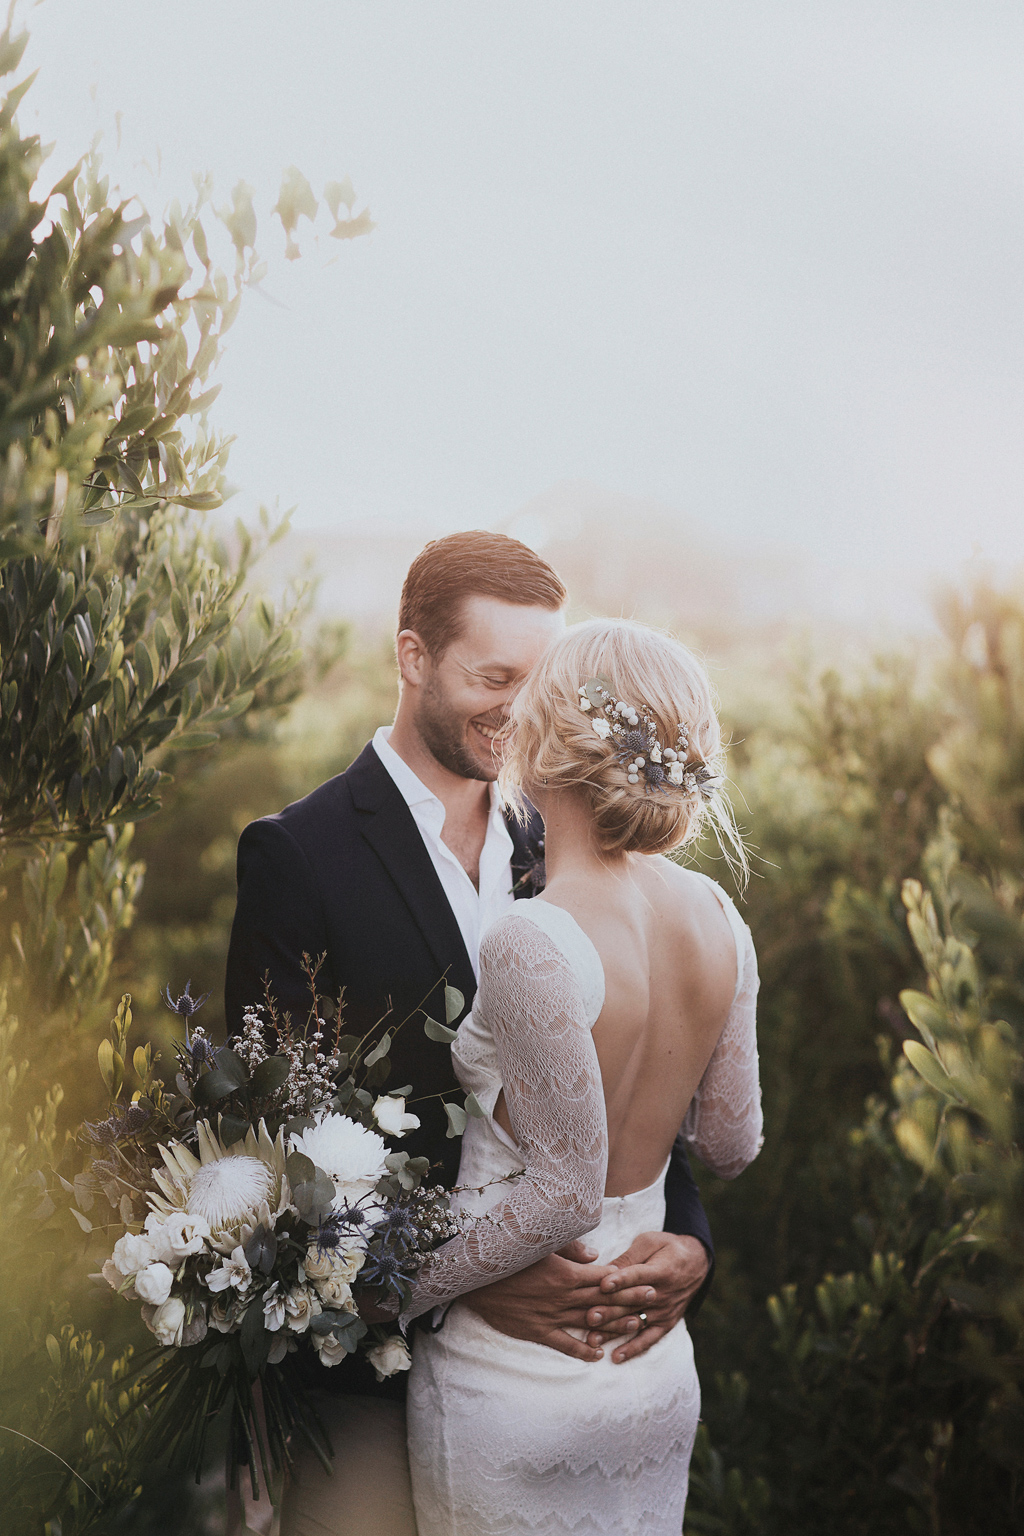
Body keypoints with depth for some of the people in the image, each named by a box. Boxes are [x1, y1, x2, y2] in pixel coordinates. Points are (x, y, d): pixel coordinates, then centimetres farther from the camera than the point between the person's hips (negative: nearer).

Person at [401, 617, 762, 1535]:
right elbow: (732, 1143, 6)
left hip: (513, 1383, -6)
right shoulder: (715, 917, -5)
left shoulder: (534, 944, -25)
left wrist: (399, 1289, -10)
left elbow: (564, 1192, -21)